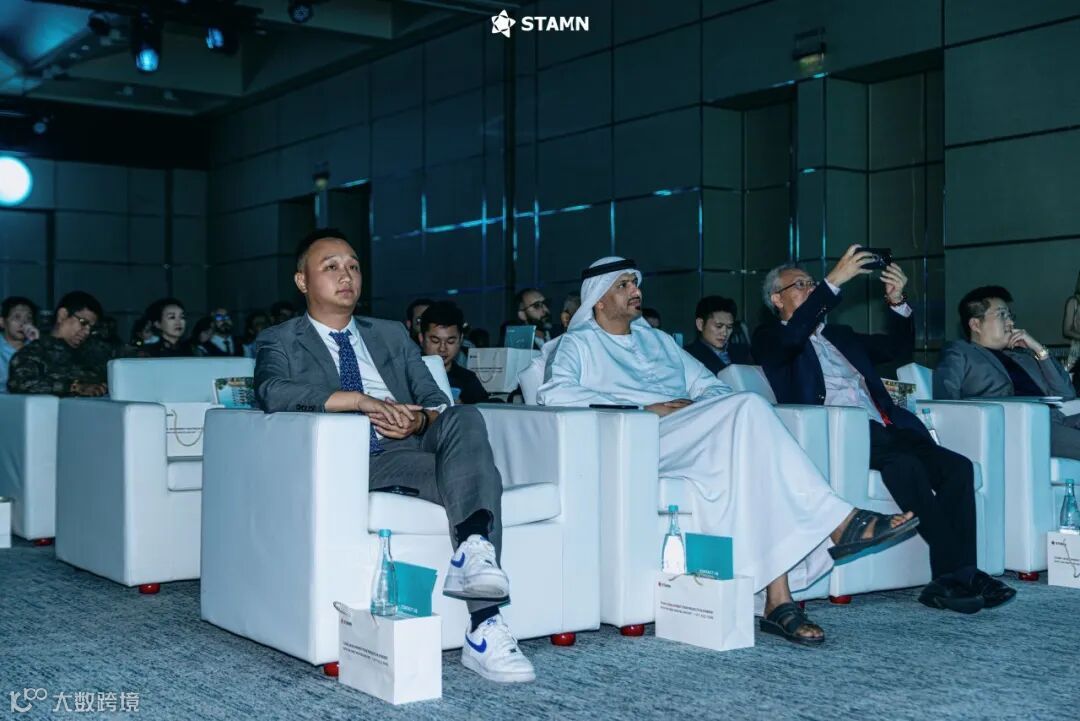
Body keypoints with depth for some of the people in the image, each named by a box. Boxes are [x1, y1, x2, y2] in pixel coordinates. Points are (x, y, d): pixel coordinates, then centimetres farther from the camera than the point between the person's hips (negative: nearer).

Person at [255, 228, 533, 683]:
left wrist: (418, 420, -8)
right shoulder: (279, 342, 13)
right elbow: (274, 392, -11)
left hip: (413, 446, 4)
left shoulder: (392, 335, 27)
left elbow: (436, 401, 18)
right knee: (474, 475, -30)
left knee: (465, 419, -31)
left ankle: (473, 554, -44)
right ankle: (483, 626, -34)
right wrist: (361, 400, -21)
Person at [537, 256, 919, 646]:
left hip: (695, 435, 6)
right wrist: (646, 408, -12)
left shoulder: (657, 340, 33)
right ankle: (837, 520, -28)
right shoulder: (577, 343, 13)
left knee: (751, 454, -29)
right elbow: (554, 393, -8)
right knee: (748, 407, -27)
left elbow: (710, 385, 29)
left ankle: (778, 600, -35)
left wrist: (707, 405, 1)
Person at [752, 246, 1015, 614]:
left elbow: (897, 349, 28)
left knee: (958, 466, -17)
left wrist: (897, 303, 11)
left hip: (882, 428, 7)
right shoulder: (769, 338, 12)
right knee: (905, 462, -33)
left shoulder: (840, 335, 33)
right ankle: (957, 571, -29)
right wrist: (834, 279, -16)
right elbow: (794, 334, -12)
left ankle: (949, 580, -23)